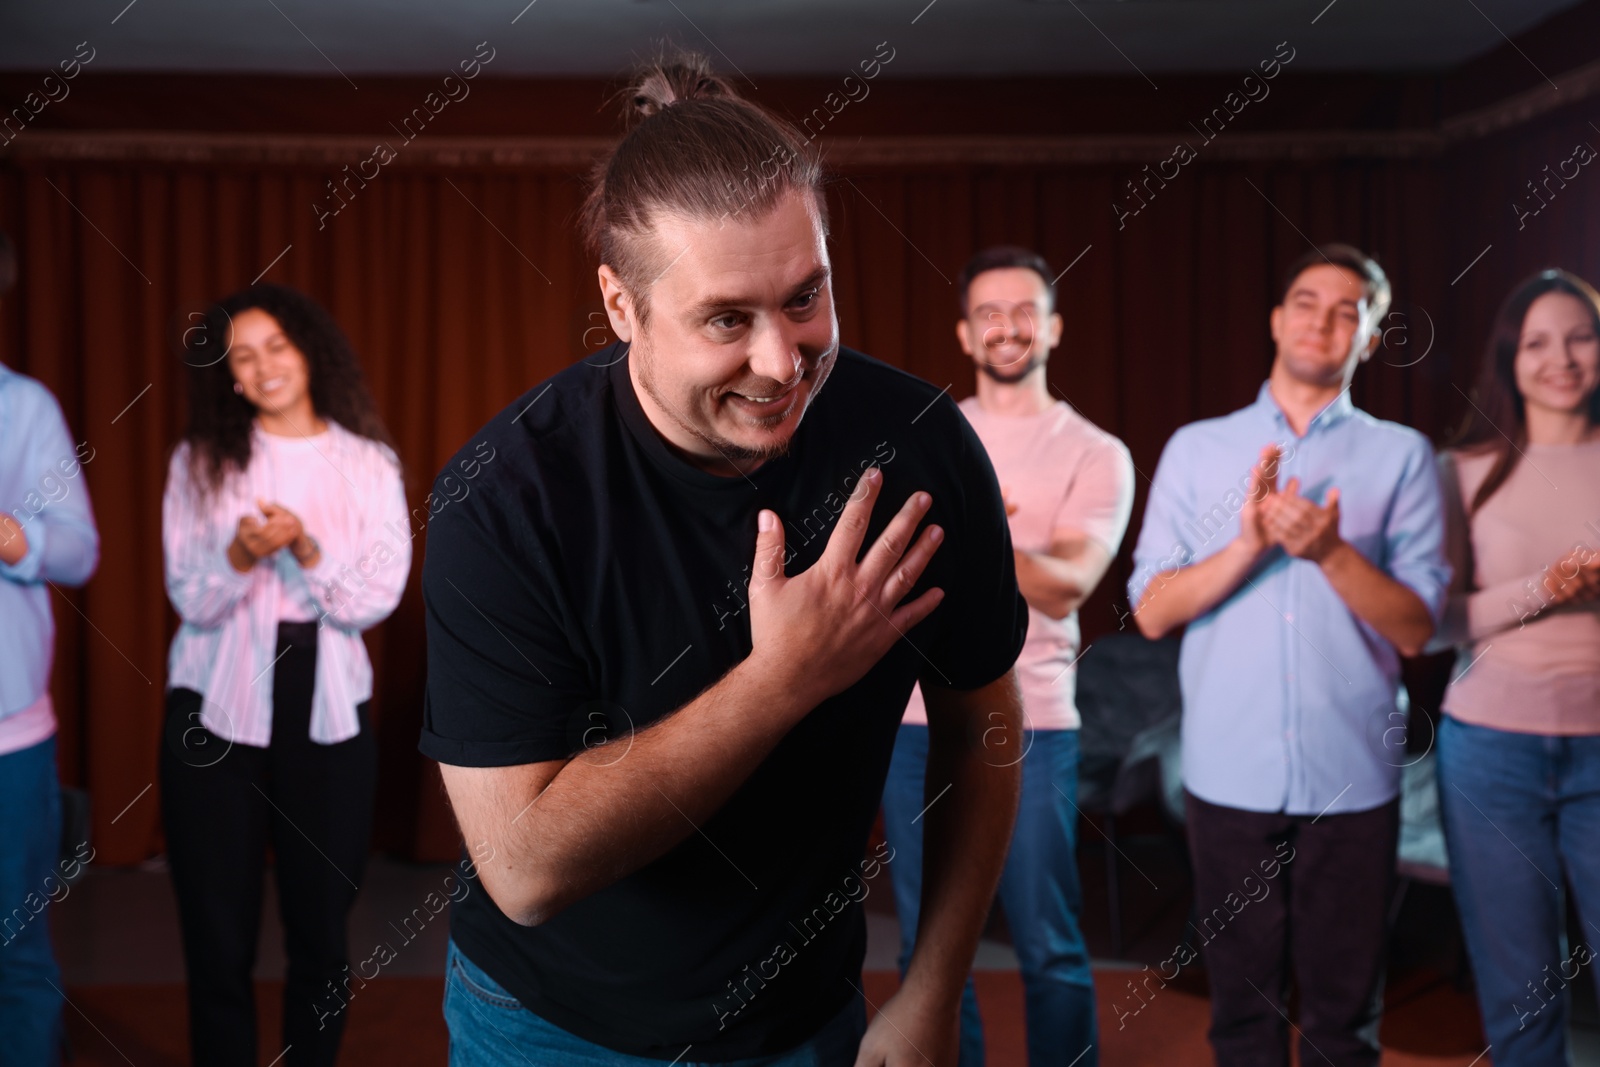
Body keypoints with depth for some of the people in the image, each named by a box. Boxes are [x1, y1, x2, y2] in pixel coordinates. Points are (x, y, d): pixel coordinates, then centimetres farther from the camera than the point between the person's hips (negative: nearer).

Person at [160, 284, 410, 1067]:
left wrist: (304, 547, -20)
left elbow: (376, 598, -5)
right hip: (215, 713, 0)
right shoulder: (201, 463, 3)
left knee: (321, 935, 7)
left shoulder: (369, 465, 3)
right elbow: (191, 599, -2)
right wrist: (240, 556, -22)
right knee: (217, 937, 3)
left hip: (327, 716, 1)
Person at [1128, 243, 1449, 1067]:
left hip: (1352, 779, 0)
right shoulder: (1197, 448, 7)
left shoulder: (1400, 456, 4)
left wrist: (1330, 551, -18)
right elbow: (1151, 611, -1)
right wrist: (1250, 542, -15)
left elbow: (1415, 628, -2)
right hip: (1229, 775, 1)